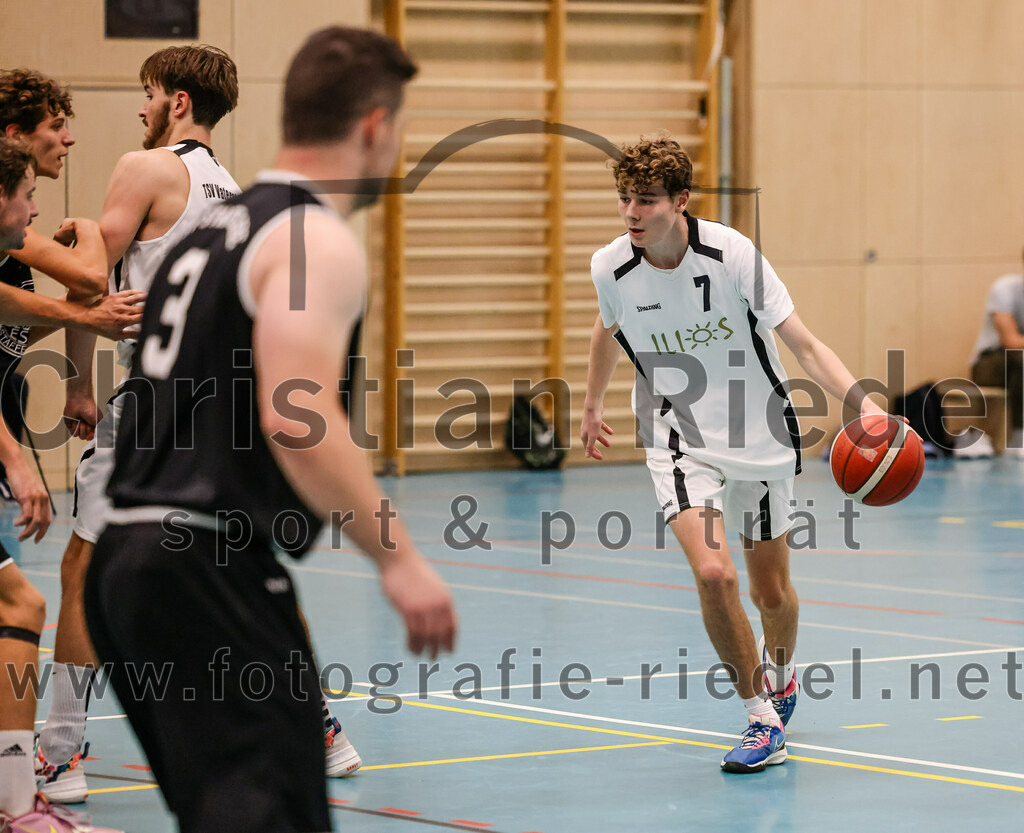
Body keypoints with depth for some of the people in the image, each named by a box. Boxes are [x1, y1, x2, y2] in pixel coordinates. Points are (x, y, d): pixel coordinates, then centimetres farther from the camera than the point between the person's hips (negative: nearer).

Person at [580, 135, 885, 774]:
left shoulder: (733, 255, -21)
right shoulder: (611, 270, -12)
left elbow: (804, 344, -19)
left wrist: (861, 400, -35)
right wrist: (593, 407, 26)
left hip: (760, 436, 0)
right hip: (680, 440, 1)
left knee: (772, 592, 11)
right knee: (713, 573, -22)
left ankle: (780, 672, 46)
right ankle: (762, 719, -8)